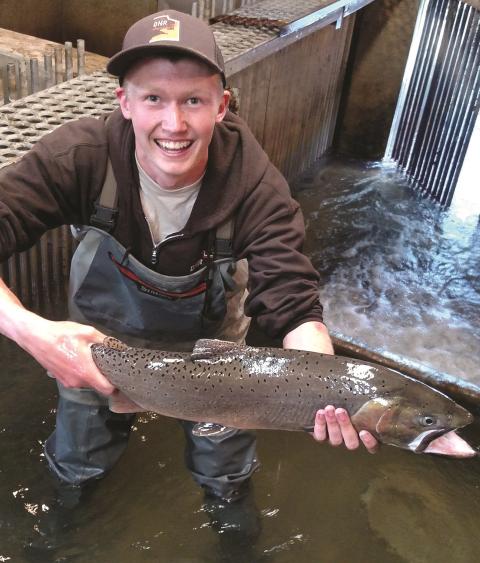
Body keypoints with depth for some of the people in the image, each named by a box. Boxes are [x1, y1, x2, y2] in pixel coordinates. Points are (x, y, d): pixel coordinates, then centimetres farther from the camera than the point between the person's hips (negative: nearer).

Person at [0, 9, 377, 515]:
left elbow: (295, 310, -32)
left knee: (225, 478, 18)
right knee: (77, 467, 22)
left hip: (209, 344, 0)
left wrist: (332, 397, -51)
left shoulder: (254, 184, -31)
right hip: (97, 341, 1)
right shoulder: (82, 157, -31)